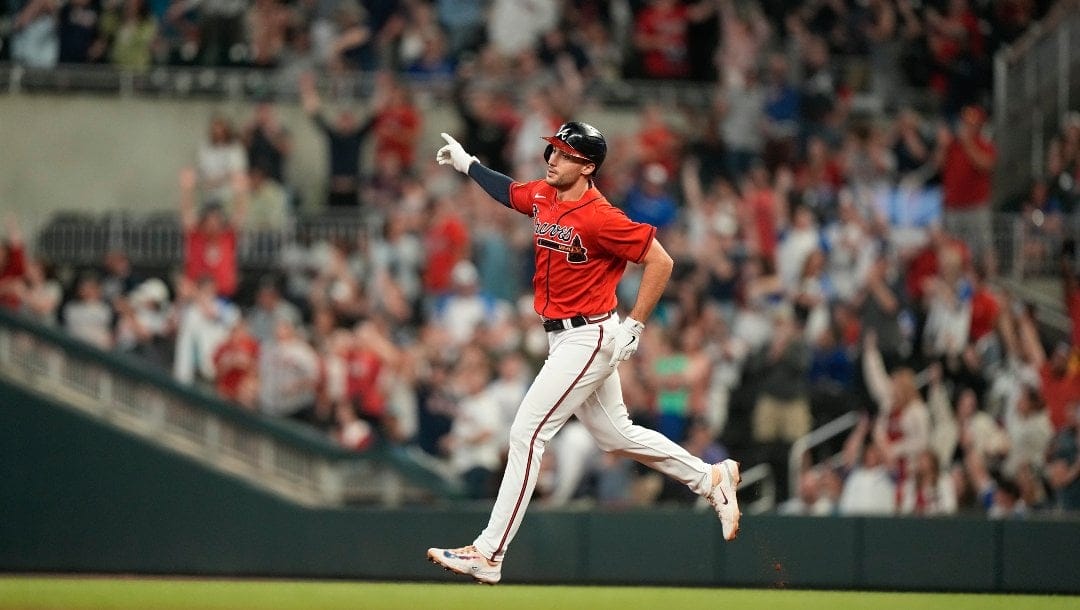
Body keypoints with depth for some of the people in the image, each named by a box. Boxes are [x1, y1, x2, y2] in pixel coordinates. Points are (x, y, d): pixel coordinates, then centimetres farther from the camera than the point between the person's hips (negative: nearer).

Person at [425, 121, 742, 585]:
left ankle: (489, 555, -12)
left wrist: (635, 326, -15)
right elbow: (509, 192, 28)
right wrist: (467, 164, 18)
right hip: (565, 338, 10)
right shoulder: (541, 196, 4)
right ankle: (712, 479, 33)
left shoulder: (598, 217, -21)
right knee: (616, 435, 19)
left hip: (588, 338, -10)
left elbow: (660, 261, -18)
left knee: (526, 433, -12)